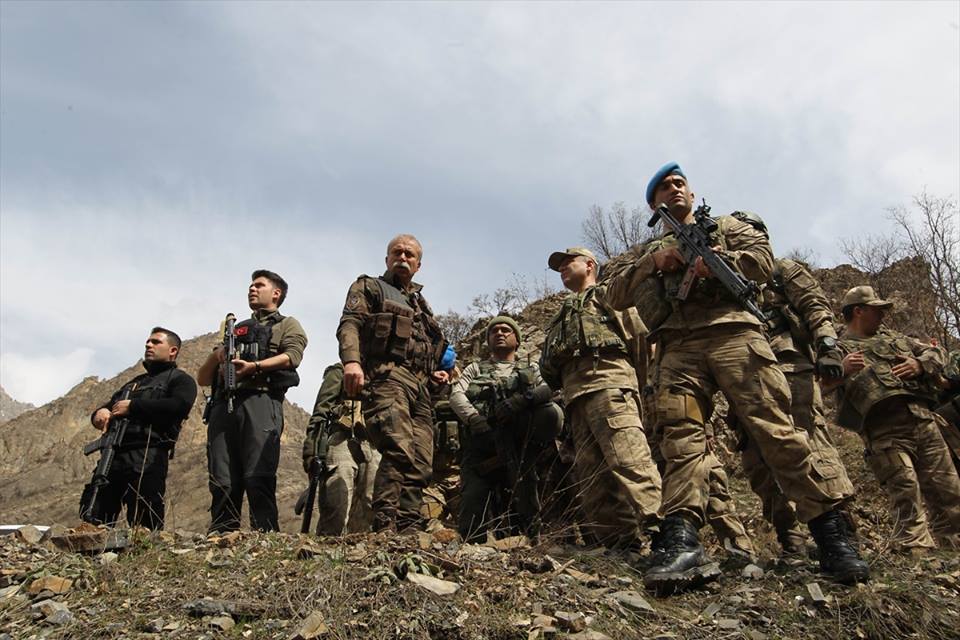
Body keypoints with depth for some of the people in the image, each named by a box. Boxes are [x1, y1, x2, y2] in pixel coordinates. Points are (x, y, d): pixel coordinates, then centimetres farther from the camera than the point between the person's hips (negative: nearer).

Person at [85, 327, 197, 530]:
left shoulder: (180, 379, 10)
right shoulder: (134, 383, 35)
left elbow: (179, 406, -11)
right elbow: (108, 405, 31)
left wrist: (133, 406, -7)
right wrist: (100, 412, 5)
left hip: (147, 459, -7)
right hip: (112, 457, 7)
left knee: (144, 528, -11)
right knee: (94, 526, 2)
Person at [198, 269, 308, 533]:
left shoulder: (287, 324, 21)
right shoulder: (234, 330, 35)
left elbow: (292, 356, -2)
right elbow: (203, 379, 29)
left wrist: (254, 366, -17)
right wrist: (216, 355, 7)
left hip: (260, 400, -5)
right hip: (223, 406, 5)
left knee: (258, 479, -16)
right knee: (223, 483, -4)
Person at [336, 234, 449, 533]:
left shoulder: (422, 304, 34)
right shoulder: (369, 287, 16)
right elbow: (349, 324, -2)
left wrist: (434, 374, 16)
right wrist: (351, 360, -22)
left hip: (420, 387, 7)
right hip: (386, 377, -7)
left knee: (421, 465, -5)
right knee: (400, 452, -27)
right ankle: (384, 530, -29)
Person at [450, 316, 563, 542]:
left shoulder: (531, 370, 22)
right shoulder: (475, 369, 23)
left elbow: (551, 389, 1)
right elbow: (456, 395, 5)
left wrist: (523, 398, -19)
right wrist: (475, 418, -15)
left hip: (517, 443, 2)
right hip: (480, 448, -2)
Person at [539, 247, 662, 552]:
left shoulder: (608, 294, 19)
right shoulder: (565, 313, 38)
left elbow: (639, 336, 5)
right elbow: (550, 364, 30)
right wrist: (551, 371, 10)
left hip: (608, 381, -7)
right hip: (575, 393, 7)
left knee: (628, 458, -24)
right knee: (591, 472, -4)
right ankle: (615, 543, -6)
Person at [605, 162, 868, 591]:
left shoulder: (724, 226, 29)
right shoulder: (647, 251, 31)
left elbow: (763, 259, 11)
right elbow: (616, 297, 17)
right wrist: (652, 262, 2)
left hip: (731, 332, -1)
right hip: (676, 347, 2)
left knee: (775, 429, -11)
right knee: (681, 437, -16)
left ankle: (832, 537, -7)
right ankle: (682, 544, -26)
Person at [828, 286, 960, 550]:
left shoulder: (894, 338, 27)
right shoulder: (839, 348, 5)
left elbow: (935, 352, 27)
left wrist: (919, 364, 4)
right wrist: (842, 370, -33)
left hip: (924, 420, 6)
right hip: (885, 432, -6)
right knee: (906, 493, -11)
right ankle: (917, 548, -7)